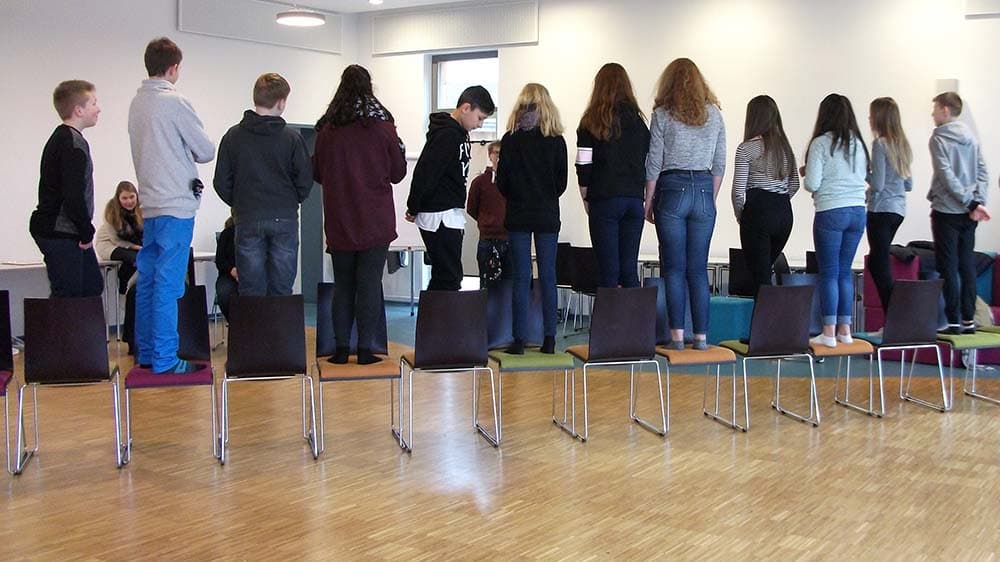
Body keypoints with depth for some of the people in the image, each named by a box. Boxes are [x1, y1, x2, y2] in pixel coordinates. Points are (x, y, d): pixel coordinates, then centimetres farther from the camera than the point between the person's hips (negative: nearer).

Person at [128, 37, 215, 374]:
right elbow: (207, 151, -6)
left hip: (149, 204, 8)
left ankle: (146, 353, 19)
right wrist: (189, 152, 12)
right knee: (168, 284, -6)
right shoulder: (174, 103, -12)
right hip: (176, 206, -8)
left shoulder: (137, 103, 10)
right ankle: (165, 359, -3)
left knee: (148, 280, 12)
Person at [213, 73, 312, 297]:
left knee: (251, 291, 4)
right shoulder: (291, 138, -4)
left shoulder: (233, 136, 0)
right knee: (281, 291, 4)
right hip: (284, 219, -1)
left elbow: (222, 182, 2)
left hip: (248, 220, 1)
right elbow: (305, 180, -2)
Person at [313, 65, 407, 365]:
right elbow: (398, 173, 2)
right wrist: (400, 149, 19)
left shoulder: (327, 129, -2)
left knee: (343, 284, 11)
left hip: (339, 221, 2)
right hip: (376, 222, -2)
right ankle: (365, 348, 0)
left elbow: (317, 174, 8)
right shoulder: (382, 126, -6)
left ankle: (341, 348, 11)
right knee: (370, 284, 2)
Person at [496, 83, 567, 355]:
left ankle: (519, 339, 0)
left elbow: (502, 181, -2)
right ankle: (549, 339, 6)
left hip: (518, 216, -1)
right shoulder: (556, 141, -2)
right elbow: (562, 181, 3)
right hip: (547, 215, 1)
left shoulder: (510, 139, -5)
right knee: (548, 276, 5)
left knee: (521, 277, 1)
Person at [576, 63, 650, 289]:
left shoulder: (592, 121, -3)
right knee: (630, 269, 7)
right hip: (635, 200, 4)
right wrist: (641, 196, 15)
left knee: (608, 270, -1)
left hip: (605, 200, -4)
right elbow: (648, 164, 9)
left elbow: (583, 166, -5)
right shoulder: (638, 120, 8)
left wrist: (586, 198, 6)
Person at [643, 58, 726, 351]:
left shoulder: (662, 114, -2)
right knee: (698, 269, 6)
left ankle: (677, 335, -1)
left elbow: (654, 164, -3)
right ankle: (701, 336, 6)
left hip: (672, 190, -3)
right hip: (704, 190, 3)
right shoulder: (714, 114, 8)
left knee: (674, 268, 1)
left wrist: (649, 203, 5)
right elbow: (720, 164, 9)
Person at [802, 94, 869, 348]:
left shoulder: (821, 143, -7)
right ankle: (844, 329, 15)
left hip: (831, 212, -5)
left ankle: (829, 333, 0)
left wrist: (805, 174, 11)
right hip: (858, 210, 5)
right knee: (845, 271, 12)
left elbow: (811, 184, -10)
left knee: (829, 272, 0)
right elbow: (862, 177, 15)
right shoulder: (858, 143, 10)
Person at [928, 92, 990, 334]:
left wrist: (970, 203, -15)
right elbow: (983, 173, 6)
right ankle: (969, 320, 10)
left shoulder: (939, 138, -8)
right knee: (967, 266, 9)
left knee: (948, 268, -3)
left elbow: (947, 176, -17)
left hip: (947, 211, -6)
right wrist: (977, 202, -2)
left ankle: (954, 321, -3)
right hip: (968, 214, 6)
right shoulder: (971, 137, 12)